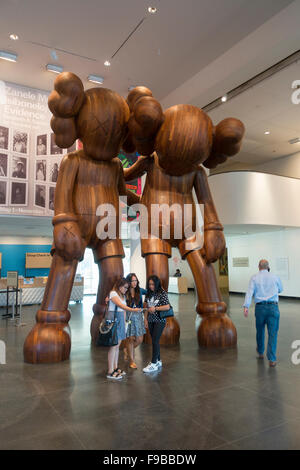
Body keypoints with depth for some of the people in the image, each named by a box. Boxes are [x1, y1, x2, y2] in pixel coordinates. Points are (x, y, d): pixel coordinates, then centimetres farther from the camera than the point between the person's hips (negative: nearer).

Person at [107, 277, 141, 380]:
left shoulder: (122, 295, 16)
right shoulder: (113, 293, -11)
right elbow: (120, 305, -26)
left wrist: (124, 321, 9)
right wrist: (133, 310, -38)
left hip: (121, 320, 8)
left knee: (118, 345, 12)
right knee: (114, 345, -6)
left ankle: (115, 368, 22)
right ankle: (110, 372, 0)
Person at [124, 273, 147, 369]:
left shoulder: (140, 290, 1)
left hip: (138, 316, 4)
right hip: (128, 317, -3)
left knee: (139, 340, 6)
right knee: (130, 339, 4)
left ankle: (127, 350, 36)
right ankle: (131, 361, 23)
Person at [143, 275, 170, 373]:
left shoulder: (162, 293, -10)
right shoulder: (148, 294, 6)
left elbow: (167, 307, -13)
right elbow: (146, 308, 11)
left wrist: (155, 308, -18)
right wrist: (145, 319, 8)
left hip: (159, 320, -6)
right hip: (151, 320, 6)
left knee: (155, 341, -8)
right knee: (154, 341, 12)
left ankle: (153, 364, -2)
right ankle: (158, 361, 24)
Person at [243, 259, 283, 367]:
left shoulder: (254, 278, 3)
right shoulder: (275, 277, 8)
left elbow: (250, 292, -11)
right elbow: (280, 290, 26)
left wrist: (246, 307, -18)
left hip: (260, 307, 1)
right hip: (273, 307, 0)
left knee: (260, 331, 19)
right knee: (272, 333, 0)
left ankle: (260, 352, 38)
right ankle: (272, 359, -7)